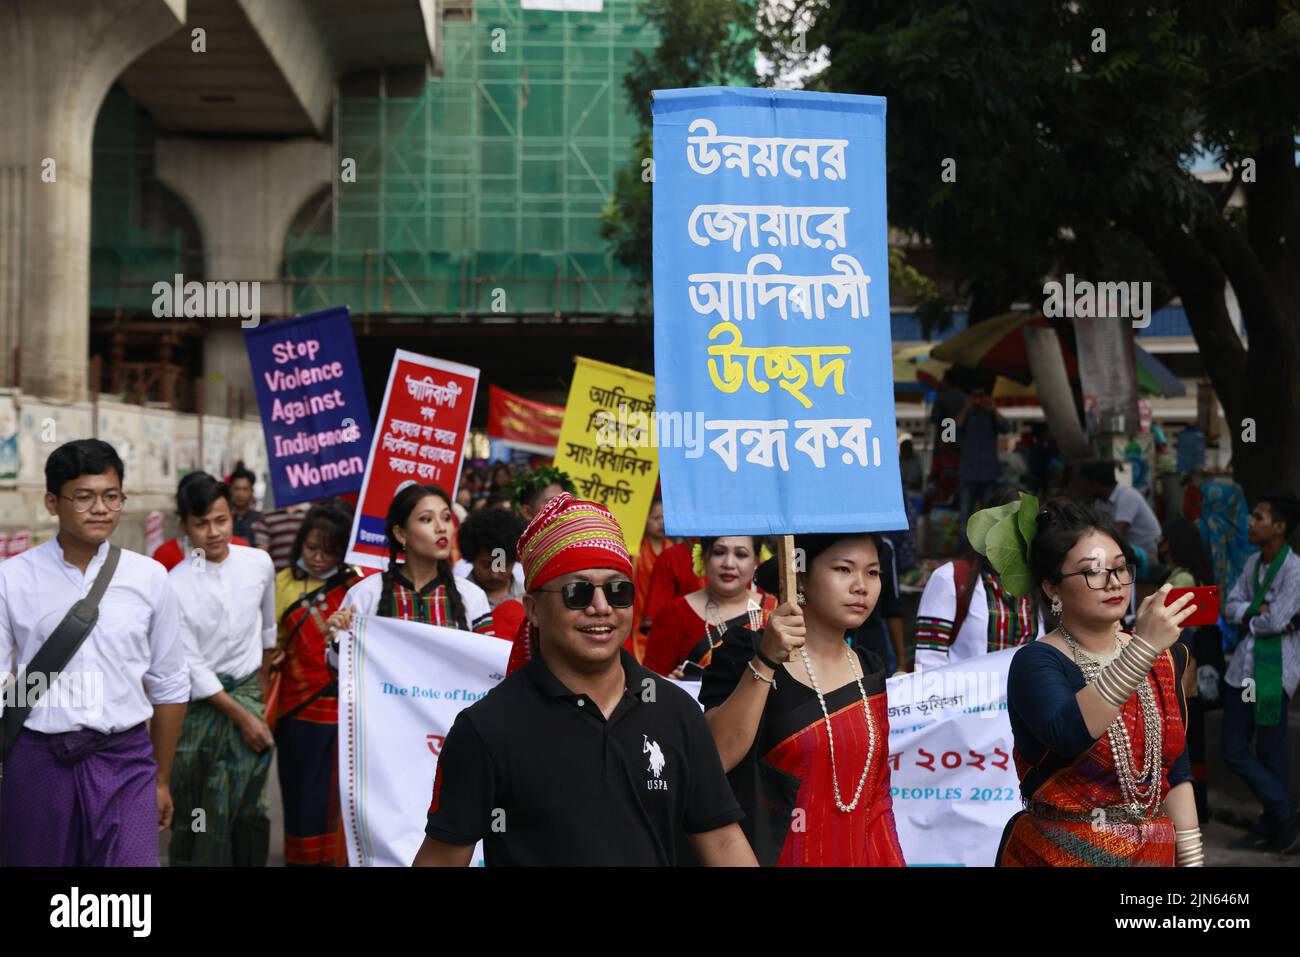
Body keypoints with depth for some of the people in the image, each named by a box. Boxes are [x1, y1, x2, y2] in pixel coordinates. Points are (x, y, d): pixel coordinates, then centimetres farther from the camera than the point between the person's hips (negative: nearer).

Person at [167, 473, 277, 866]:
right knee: (194, 810, 5)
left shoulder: (259, 563, -3)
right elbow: (190, 666, -11)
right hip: (198, 699, -2)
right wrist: (241, 717, -11)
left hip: (247, 692, 2)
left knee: (247, 806, -2)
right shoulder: (175, 585, -13)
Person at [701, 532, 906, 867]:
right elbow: (713, 759, -23)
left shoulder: (869, 671, 5)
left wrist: (891, 861, 3)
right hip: (766, 855, -5)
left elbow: (876, 795, 10)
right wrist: (766, 662, -28)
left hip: (856, 855, 5)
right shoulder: (747, 651, -10)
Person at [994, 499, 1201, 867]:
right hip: (1060, 854, -5)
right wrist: (1143, 649, -39)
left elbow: (1175, 771, 8)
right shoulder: (1036, 663, -15)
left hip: (1154, 853, 5)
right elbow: (1069, 734, -34)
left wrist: (1192, 858, 3)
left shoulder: (1165, 658, 3)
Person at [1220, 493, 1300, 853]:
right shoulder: (1253, 563, 12)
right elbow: (1230, 606, 7)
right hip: (1244, 666, 8)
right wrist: (1254, 613, -12)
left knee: (1271, 753, 0)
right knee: (1233, 750, 10)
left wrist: (1248, 619, 0)